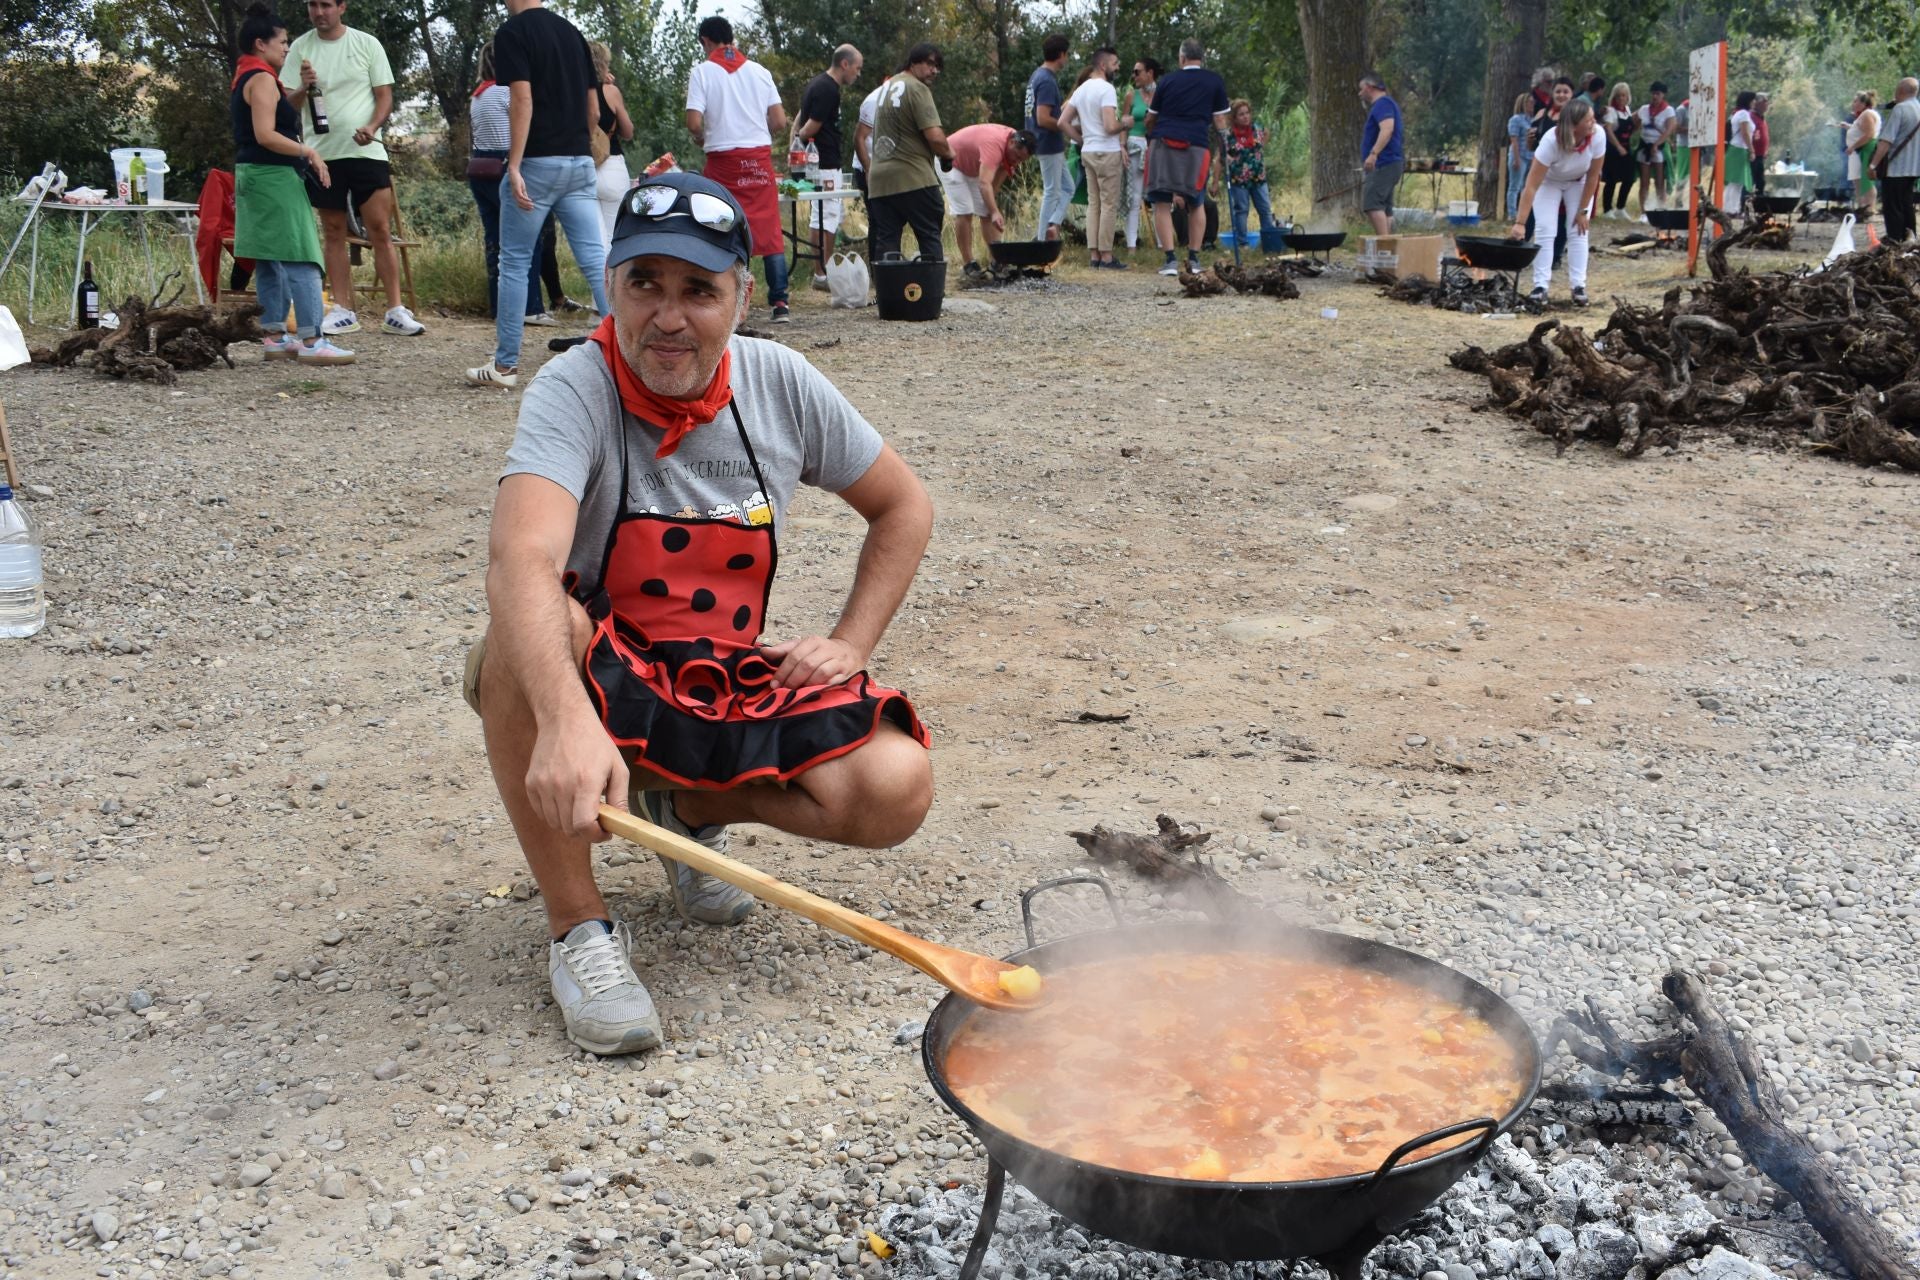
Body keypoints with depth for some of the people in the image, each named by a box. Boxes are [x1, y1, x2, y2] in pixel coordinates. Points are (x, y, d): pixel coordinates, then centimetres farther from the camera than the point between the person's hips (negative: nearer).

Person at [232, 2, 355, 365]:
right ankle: (312, 341, -16)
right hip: (274, 177, -11)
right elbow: (265, 135, -22)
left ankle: (275, 336, 12)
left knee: (270, 261, 10)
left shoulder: (244, 79, 19)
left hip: (254, 176, 11)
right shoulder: (262, 79, -12)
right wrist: (308, 152, -21)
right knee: (300, 258, -12)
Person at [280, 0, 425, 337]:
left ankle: (395, 312, -4)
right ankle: (342, 311, 11)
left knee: (381, 231, -5)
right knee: (334, 233, 7)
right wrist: (303, 88, -17)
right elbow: (288, 106, 5)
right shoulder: (300, 48, 5)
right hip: (322, 154, 2)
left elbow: (385, 95, 1)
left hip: (366, 152, -2)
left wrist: (372, 127, -18)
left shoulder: (367, 44, 2)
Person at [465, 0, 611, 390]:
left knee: (515, 262, 4)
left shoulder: (511, 32, -6)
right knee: (596, 259, 0)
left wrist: (514, 166, -19)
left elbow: (523, 99, -16)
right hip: (580, 161, 5)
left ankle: (505, 364, 9)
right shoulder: (572, 32, 14)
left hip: (537, 163, -5)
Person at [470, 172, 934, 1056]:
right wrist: (567, 721, -55)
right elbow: (522, 561, -38)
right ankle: (578, 924, -18)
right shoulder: (574, 392, -19)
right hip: (600, 679, -3)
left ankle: (691, 807, 10)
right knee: (529, 633, -38)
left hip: (732, 684, 3)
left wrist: (850, 644, -2)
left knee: (895, 790, -22)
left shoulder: (779, 384, -5)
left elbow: (903, 508, 9)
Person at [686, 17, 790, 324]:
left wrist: (702, 139, 11)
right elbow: (780, 122, 5)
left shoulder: (702, 72, -1)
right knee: (769, 231, 4)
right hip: (759, 157, 2)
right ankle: (779, 302, -2)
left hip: (723, 160, -2)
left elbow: (694, 124, -10)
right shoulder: (759, 71, 8)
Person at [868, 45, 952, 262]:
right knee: (929, 238, -2)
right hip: (914, 178, -7)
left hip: (879, 179, 7)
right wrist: (948, 153, 2)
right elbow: (935, 137, -16)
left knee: (885, 243, 4)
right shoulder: (917, 89, -7)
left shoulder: (888, 86, 19)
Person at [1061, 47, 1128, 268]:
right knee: (1109, 205, -3)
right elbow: (1110, 127, -22)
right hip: (1107, 153, -8)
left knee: (1093, 204, 11)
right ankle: (1106, 256, -2)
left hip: (1088, 152, 8)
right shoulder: (1106, 89, -14)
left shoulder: (1081, 90, 12)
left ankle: (1094, 254, 11)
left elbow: (1063, 122, 11)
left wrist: (1082, 140, 13)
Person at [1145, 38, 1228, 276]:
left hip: (1162, 143, 0)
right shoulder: (1215, 81, 9)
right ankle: (1194, 259, 11)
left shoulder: (1167, 81, 11)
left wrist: (1151, 136, 37)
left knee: (1162, 203, 2)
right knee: (1197, 204, 15)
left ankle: (1171, 259, -7)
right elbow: (1219, 119, 8)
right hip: (1196, 145, 0)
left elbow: (1150, 119, 18)